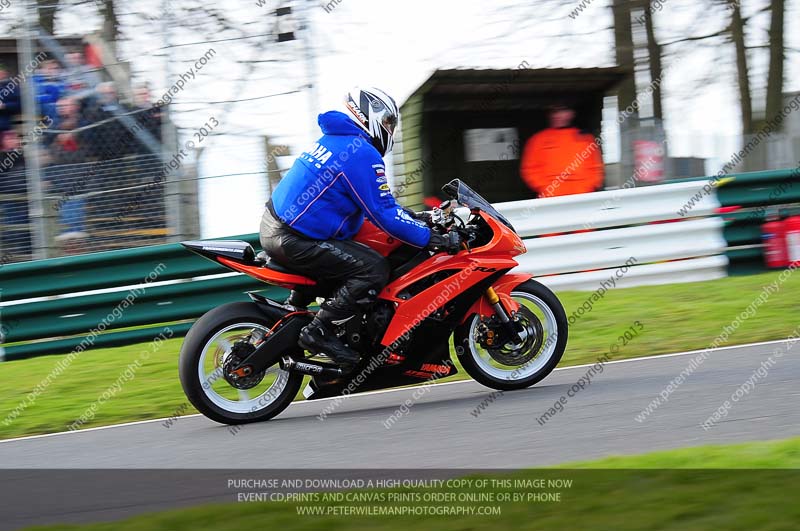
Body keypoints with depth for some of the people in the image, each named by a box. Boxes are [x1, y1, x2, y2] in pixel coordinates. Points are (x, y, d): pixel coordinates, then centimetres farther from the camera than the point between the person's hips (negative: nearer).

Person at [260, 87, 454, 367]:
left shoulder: (333, 140, 18)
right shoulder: (363, 154, -14)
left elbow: (375, 200, 27)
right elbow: (384, 215, -16)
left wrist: (415, 217, 23)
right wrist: (430, 238, -9)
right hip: (293, 240, -10)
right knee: (374, 269, -16)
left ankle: (295, 306, 30)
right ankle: (319, 331, -14)